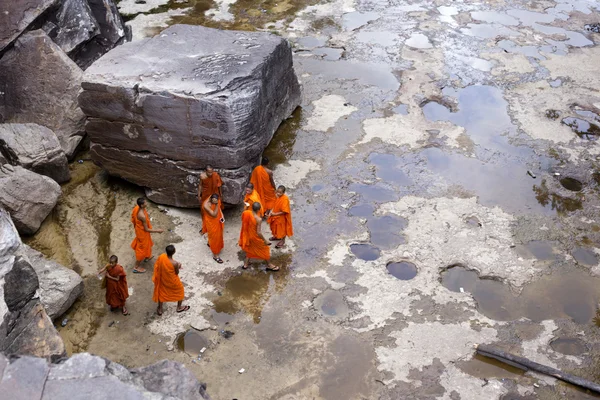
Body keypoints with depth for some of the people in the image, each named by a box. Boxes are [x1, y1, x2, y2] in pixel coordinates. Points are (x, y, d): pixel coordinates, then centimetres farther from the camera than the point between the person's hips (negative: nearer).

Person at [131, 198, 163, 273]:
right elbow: (146, 229, -29)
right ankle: (136, 267, 25)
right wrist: (157, 231, -21)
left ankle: (146, 257, 60)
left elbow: (133, 220, 6)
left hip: (139, 229, 9)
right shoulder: (142, 216, -40)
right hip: (143, 233, -9)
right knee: (142, 248, 10)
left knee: (147, 244, 33)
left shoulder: (137, 208, -14)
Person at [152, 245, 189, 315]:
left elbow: (157, 266, -4)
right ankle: (179, 307, 45)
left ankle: (160, 309, 44)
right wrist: (178, 267, 1)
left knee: (161, 292, 27)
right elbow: (177, 273, -18)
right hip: (172, 281, -4)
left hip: (163, 279, 4)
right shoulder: (175, 263, -37)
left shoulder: (161, 257, -24)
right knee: (180, 291, 26)